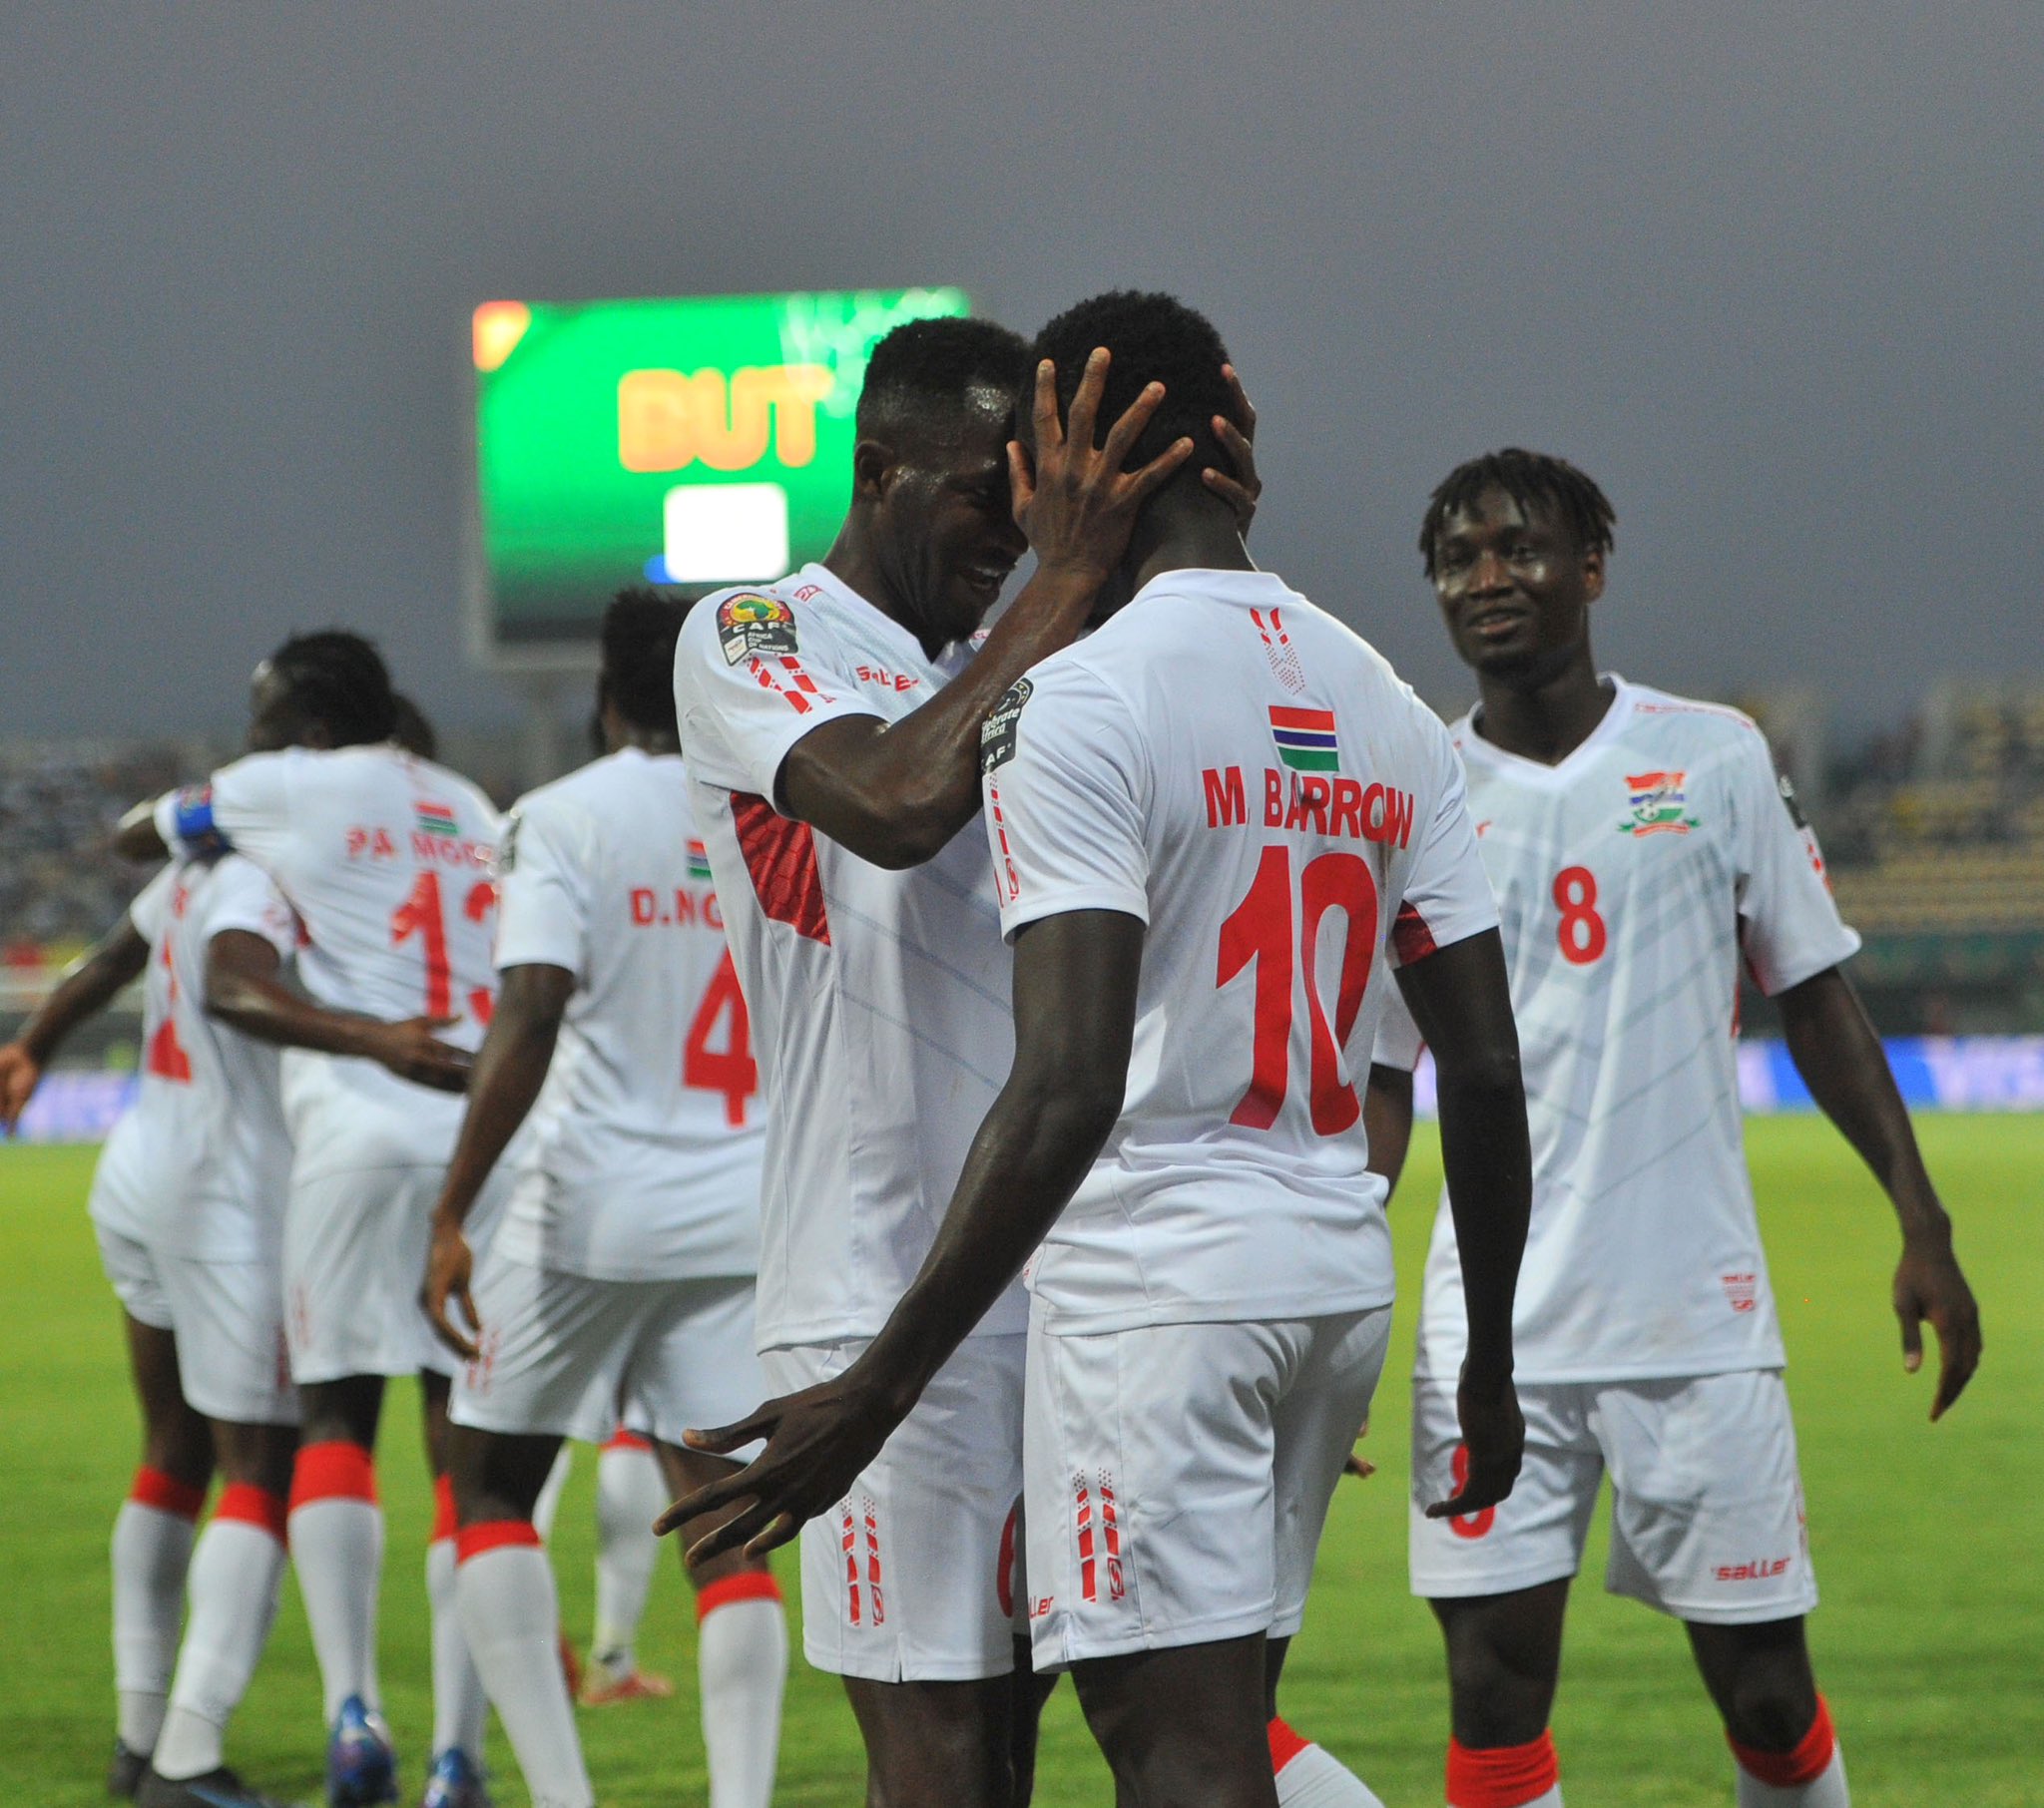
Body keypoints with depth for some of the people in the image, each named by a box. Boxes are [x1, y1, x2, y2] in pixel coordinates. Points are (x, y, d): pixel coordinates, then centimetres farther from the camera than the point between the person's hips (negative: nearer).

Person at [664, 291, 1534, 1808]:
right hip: (1342, 1270, 8)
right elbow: (1488, 1071, 10)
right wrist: (1490, 1367, 20)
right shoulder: (1385, 710, 11)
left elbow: (1069, 1087, -22)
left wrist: (884, 1385, -22)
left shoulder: (1078, 702, -13)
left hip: (1156, 1277, -8)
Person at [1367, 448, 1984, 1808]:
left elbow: (1817, 997, 10)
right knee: (1496, 1682, -8)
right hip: (1497, 1331, 0)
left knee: (1766, 1690, 3)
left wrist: (1923, 1229, 4)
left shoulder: (1716, 761, 3)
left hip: (1701, 1315, 0)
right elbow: (1379, 1083, 8)